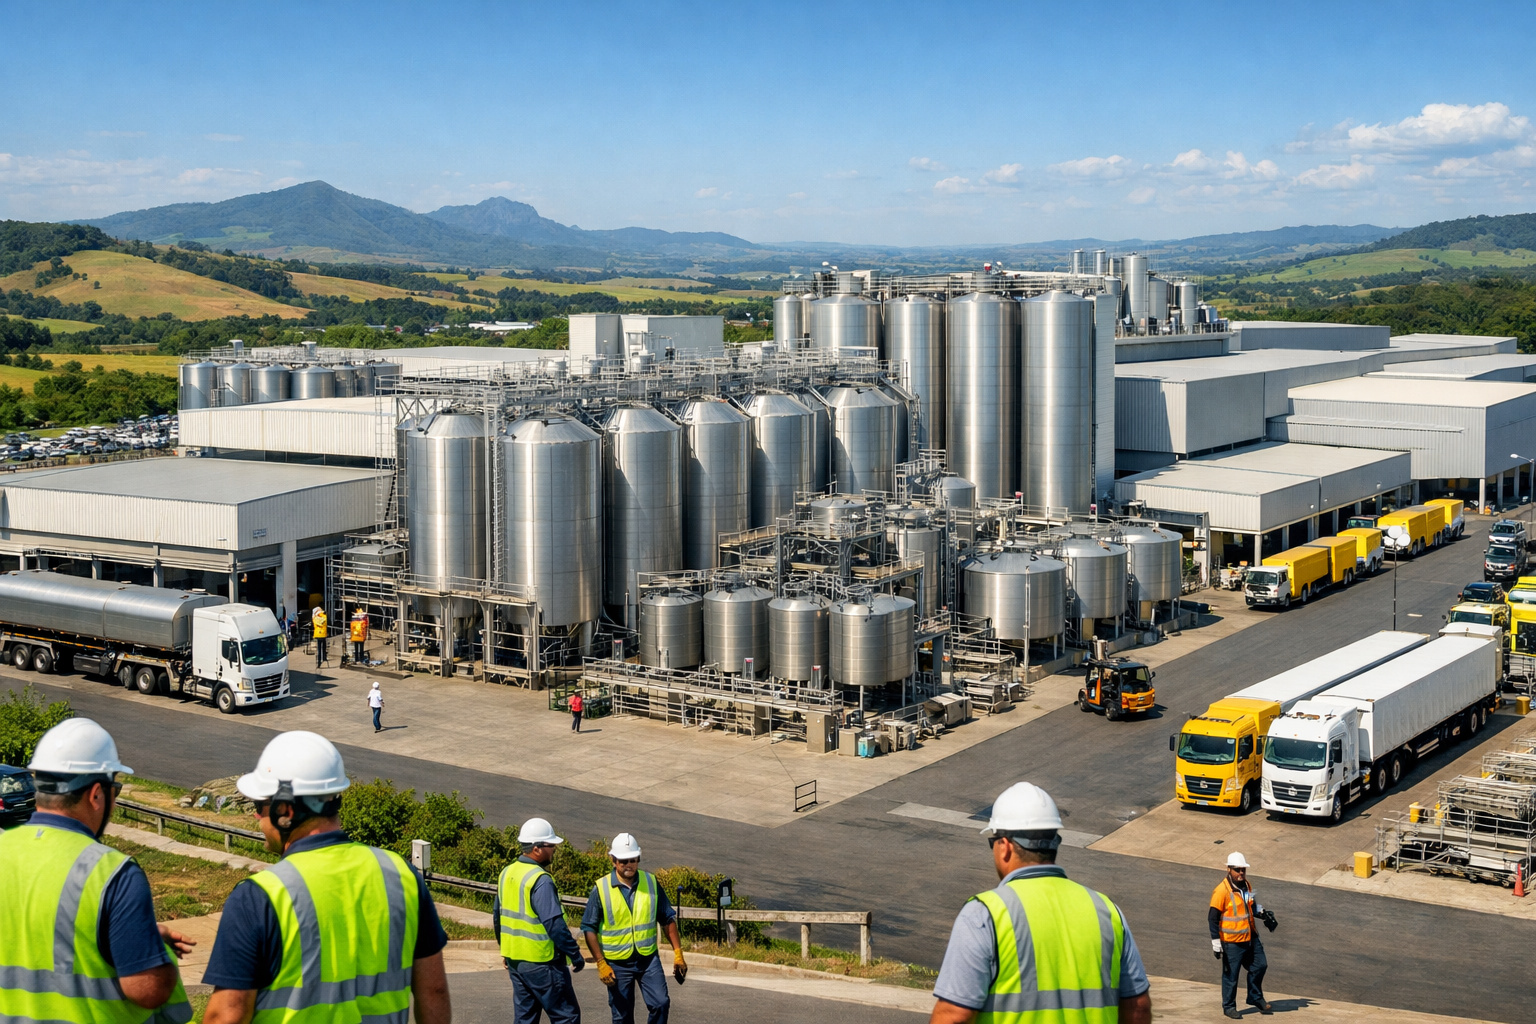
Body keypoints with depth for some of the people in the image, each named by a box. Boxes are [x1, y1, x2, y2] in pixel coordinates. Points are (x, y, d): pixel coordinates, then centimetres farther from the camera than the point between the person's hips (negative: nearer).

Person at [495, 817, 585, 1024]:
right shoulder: (540, 880, -19)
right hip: (541, 963, -9)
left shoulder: (507, 873, 7)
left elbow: (497, 915, 17)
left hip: (514, 960, 9)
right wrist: (575, 955, -13)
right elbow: (555, 925, -22)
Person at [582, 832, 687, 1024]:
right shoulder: (601, 889, -8)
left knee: (660, 1003, -10)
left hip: (648, 959, 2)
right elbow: (589, 928, -6)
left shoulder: (651, 883, 1)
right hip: (617, 963, -2)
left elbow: (668, 919, 7)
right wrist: (601, 963, -13)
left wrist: (678, 953, 2)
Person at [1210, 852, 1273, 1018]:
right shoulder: (1222, 890, -19)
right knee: (1231, 974, 3)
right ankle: (1229, 1006, 20)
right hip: (1232, 942, -7)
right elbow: (1213, 918, -16)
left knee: (1260, 965, 15)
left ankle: (1255, 997, 36)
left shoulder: (1246, 885, 5)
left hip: (1250, 937, 7)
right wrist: (1216, 943, -17)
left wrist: (1263, 914, 9)